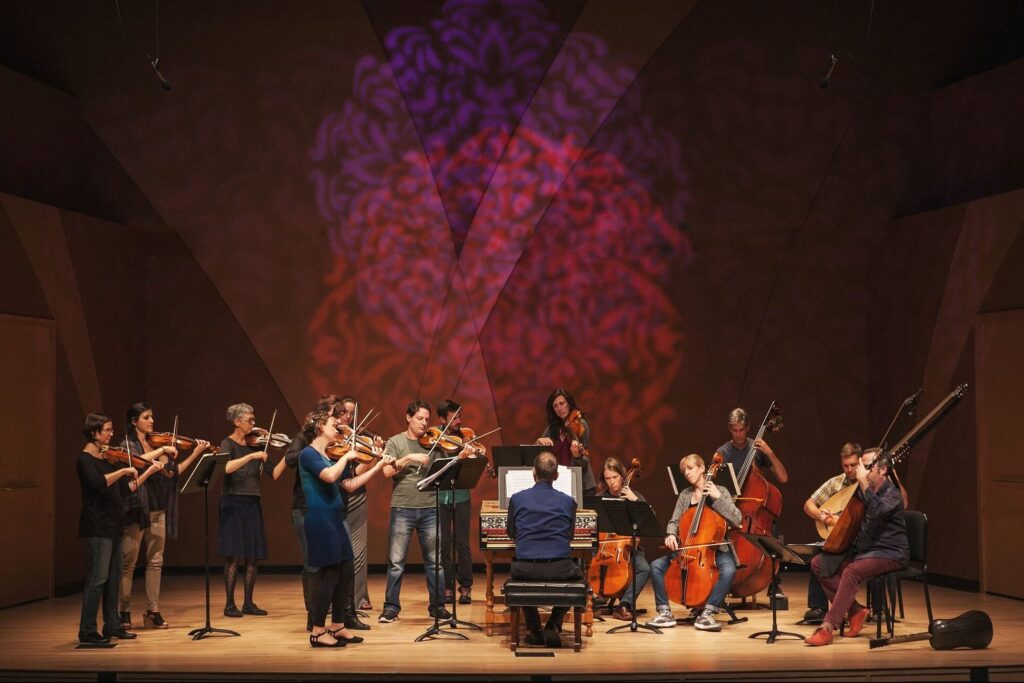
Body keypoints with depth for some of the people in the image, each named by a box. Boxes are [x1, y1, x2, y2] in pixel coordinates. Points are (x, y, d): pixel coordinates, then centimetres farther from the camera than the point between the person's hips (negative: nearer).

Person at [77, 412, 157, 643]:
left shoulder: (106, 457, 14)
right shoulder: (85, 459, -11)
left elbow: (125, 489, 13)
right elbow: (99, 483, -30)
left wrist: (148, 472, 9)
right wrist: (123, 471, -25)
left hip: (112, 525, 9)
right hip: (98, 526, -9)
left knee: (113, 578, 12)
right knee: (97, 579, -8)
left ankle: (112, 626, 19)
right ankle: (87, 631, -4)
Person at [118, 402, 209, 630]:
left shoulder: (155, 443, 14)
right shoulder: (128, 444, -3)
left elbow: (175, 471, 11)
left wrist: (195, 453, 4)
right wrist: (163, 450, -20)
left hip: (158, 511, 6)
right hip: (136, 508, -6)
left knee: (155, 561, 7)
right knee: (128, 562, 0)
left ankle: (153, 611, 13)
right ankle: (124, 613, 5)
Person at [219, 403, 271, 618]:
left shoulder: (254, 444, 11)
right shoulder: (228, 444, -5)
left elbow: (273, 472, 6)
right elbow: (226, 467, -26)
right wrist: (251, 456, -28)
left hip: (252, 504, 6)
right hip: (234, 504, -6)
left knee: (252, 556, 5)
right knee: (234, 556, -6)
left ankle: (248, 603, 12)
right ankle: (230, 604, 0)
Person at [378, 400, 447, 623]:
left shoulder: (433, 444, 9)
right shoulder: (395, 442, 3)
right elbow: (387, 471, -10)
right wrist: (410, 458, -20)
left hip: (430, 507, 2)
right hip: (402, 507, -2)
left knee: (434, 560, 6)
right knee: (396, 561, 1)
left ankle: (437, 605, 17)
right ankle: (391, 607, 11)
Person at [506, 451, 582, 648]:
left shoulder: (517, 499, 2)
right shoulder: (568, 501, 3)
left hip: (526, 569, 0)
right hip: (559, 569, 0)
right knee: (578, 576, 33)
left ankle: (535, 630, 27)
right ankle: (553, 626, 17)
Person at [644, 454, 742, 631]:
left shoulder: (720, 491, 0)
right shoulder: (685, 495, 12)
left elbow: (736, 520, -10)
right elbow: (674, 522, 11)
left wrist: (717, 498, -18)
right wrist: (671, 535, -12)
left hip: (716, 549, -4)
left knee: (728, 570, -36)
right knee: (656, 565, -16)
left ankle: (707, 613, -30)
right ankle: (665, 612, -14)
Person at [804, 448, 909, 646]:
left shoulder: (892, 493, -13)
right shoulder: (861, 491, 11)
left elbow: (876, 512, -36)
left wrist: (863, 483, -34)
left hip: (890, 553, -9)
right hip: (862, 548, 9)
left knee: (852, 571, -35)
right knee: (819, 563, -4)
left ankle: (827, 627, -35)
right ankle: (855, 610, -3)